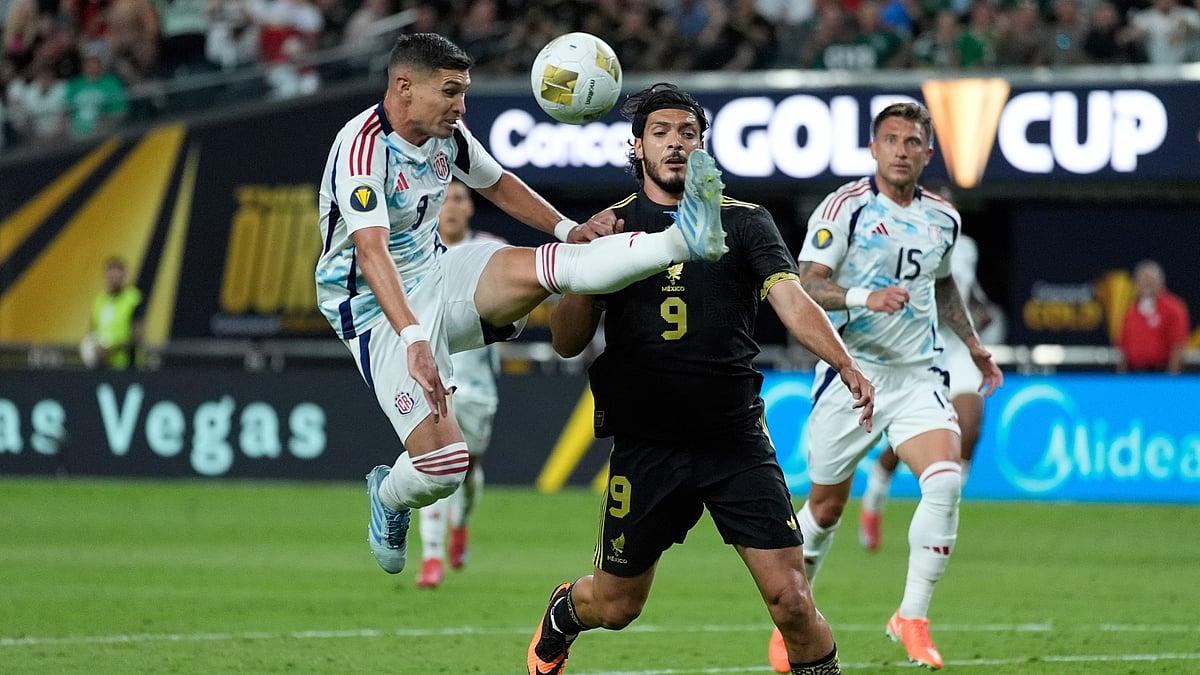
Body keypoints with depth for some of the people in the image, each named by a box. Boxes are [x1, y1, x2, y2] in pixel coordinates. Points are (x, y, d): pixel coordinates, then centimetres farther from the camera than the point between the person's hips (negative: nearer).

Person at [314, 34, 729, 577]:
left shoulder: (447, 134, 1)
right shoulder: (362, 147, -24)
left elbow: (497, 184, 22)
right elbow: (371, 252, -36)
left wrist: (565, 228, 13)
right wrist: (413, 338, -47)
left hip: (439, 277, 6)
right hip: (379, 314, -6)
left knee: (546, 267, -22)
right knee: (442, 465, -17)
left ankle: (684, 240, -32)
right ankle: (389, 498, 17)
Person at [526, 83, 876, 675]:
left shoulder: (745, 222, 6)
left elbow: (791, 301, -9)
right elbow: (567, 343, 3)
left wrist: (845, 364, -27)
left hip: (737, 443, 0)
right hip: (644, 444, 1)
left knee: (790, 600, -11)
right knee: (615, 605, 13)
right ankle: (561, 616, 47)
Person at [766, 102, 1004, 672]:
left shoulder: (942, 218, 9)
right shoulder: (844, 207, -8)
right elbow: (803, 285, -16)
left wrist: (972, 343, 26)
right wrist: (865, 297, -31)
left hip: (917, 377, 3)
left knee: (946, 481, -20)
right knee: (826, 505, 6)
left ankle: (912, 618, -11)